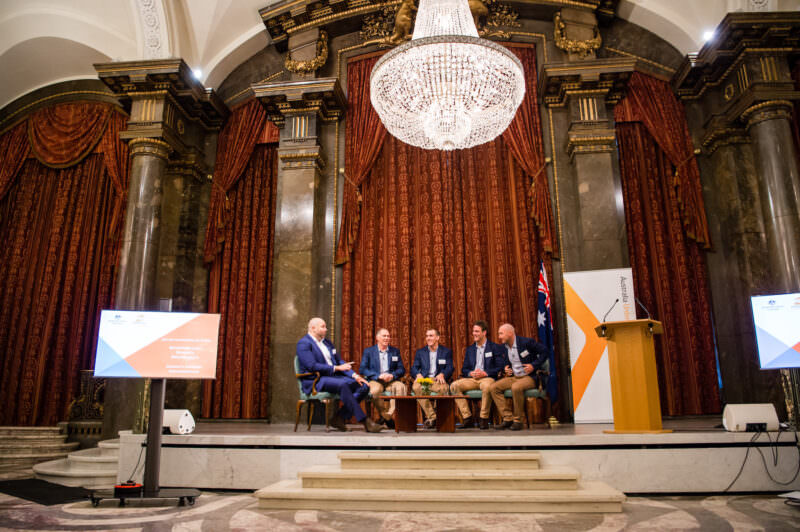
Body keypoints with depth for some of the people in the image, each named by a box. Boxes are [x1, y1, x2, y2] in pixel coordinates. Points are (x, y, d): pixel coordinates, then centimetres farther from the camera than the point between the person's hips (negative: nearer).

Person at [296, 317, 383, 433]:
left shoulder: (327, 342, 21)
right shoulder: (303, 343, -4)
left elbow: (339, 361, 17)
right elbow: (312, 366, -17)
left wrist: (354, 375, 0)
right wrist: (336, 368, -19)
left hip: (334, 376, 8)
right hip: (316, 381, -8)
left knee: (364, 386, -12)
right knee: (342, 385, -36)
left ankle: (339, 417, -10)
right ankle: (365, 421, -32)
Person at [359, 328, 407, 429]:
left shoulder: (395, 351, 16)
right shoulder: (368, 351, 10)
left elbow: (402, 369, 10)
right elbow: (362, 369, -1)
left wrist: (392, 375, -12)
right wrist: (379, 376, -15)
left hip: (391, 381, 2)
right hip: (375, 380, -2)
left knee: (402, 387, -31)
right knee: (375, 390, -37)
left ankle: (388, 415, -23)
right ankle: (388, 419, -18)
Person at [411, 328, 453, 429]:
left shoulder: (446, 351, 16)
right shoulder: (420, 352, 20)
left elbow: (450, 368, 4)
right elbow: (414, 368, 11)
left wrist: (442, 374, -18)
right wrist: (418, 374, -13)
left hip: (438, 380, -1)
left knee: (444, 388, -37)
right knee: (416, 387, -34)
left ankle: (430, 417, -22)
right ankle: (432, 416, -29)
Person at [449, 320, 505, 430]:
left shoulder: (495, 347, 6)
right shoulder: (470, 349, 20)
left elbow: (500, 367, -3)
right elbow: (464, 369, 17)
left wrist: (485, 373, -15)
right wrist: (470, 373, -6)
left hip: (487, 377, -5)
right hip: (472, 379, 5)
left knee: (487, 386, -40)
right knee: (454, 386, -22)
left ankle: (484, 419, -22)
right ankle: (468, 418, -17)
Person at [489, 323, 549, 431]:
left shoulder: (526, 342, -12)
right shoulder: (506, 346, 9)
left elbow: (544, 351, -10)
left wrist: (534, 365, -18)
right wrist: (506, 368, 5)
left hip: (529, 377, -7)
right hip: (513, 377, 7)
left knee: (516, 387, -37)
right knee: (493, 388, -11)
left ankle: (517, 420, -20)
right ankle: (508, 418, -9)